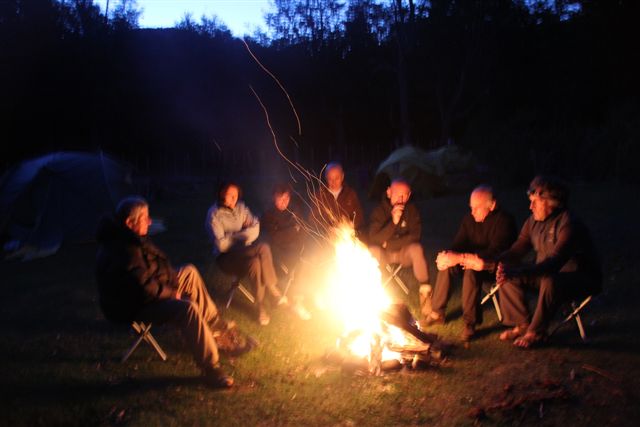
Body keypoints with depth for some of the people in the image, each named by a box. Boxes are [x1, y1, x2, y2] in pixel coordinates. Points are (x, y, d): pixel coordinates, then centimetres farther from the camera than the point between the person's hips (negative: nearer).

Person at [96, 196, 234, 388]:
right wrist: (171, 293, -14)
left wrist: (172, 277, 4)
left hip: (147, 293, 12)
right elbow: (145, 288, -31)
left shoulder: (131, 240, 4)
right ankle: (211, 369, -27)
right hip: (133, 307, -12)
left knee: (190, 272, 19)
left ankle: (215, 326, 24)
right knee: (187, 308, -31)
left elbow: (155, 264, 19)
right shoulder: (125, 252, -29)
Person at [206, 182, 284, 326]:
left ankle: (261, 306, -24)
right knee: (263, 248, -30)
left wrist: (233, 236, -14)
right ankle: (274, 291, -15)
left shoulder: (240, 207, 5)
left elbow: (255, 229, 1)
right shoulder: (214, 214, -11)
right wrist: (243, 235, -8)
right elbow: (221, 245, -16)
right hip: (226, 257, -4)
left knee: (255, 262, -34)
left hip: (242, 251, 4)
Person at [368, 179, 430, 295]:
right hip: (384, 254, -1)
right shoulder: (379, 210, -14)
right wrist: (393, 222, -35)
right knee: (373, 251, -32)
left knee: (416, 248, -30)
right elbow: (374, 239, -22)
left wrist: (389, 244, -18)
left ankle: (425, 288, -18)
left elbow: (415, 236, -13)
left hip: (403, 253, 1)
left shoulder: (412, 210, -9)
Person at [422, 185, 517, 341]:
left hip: (496, 268, -7)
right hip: (473, 261, 7)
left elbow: (494, 254, -30)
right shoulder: (469, 219, 1)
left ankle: (470, 322, -27)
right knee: (445, 265, -17)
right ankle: (437, 312, -9)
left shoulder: (504, 221, -20)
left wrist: (460, 257, -37)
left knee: (471, 269, -35)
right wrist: (448, 255, -26)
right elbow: (458, 243, 0)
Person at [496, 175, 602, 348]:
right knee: (507, 275, -7)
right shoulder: (533, 221, -1)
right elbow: (517, 250, -1)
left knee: (550, 282, -39)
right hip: (547, 272, 8)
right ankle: (522, 325, 2)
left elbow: (554, 263, -39)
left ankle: (536, 332, -19)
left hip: (582, 279, -8)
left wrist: (516, 273, -51)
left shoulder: (569, 225, -27)